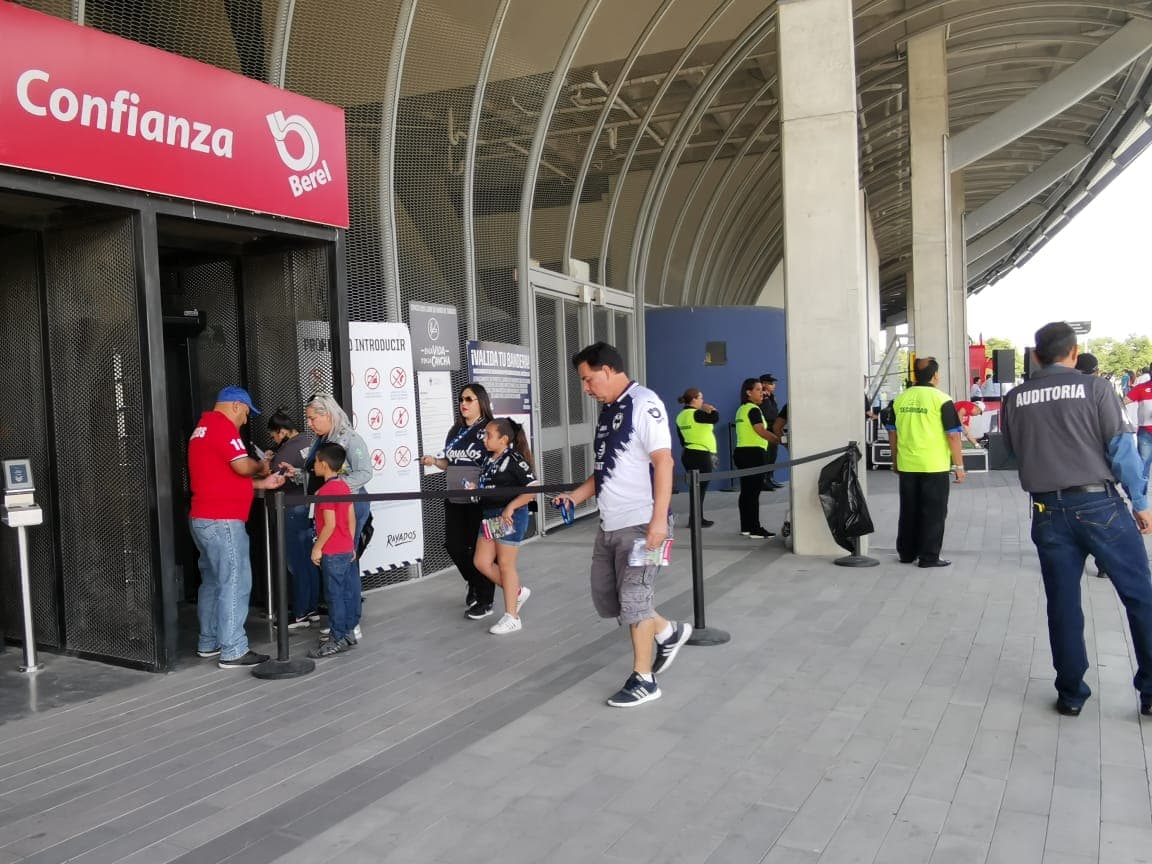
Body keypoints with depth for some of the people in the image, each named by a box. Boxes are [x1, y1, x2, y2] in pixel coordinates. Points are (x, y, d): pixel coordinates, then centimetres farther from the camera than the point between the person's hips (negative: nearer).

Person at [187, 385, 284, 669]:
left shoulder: (204, 428, 21)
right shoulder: (222, 425, -12)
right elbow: (243, 466, -19)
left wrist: (263, 483, 14)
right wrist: (262, 466, 2)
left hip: (204, 519, 11)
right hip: (222, 521, -11)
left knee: (213, 582, 17)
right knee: (234, 584, -7)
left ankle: (209, 643, 26)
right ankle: (233, 652, -4)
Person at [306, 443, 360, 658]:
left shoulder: (325, 490, -17)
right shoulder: (345, 486, 9)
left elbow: (330, 524, -21)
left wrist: (317, 547, -13)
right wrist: (351, 544, 16)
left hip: (332, 553, -9)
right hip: (347, 550, 9)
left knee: (335, 596, -3)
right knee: (348, 593, 12)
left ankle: (337, 640, 2)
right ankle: (348, 632, 20)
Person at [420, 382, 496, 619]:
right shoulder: (455, 431, 12)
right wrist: (434, 461, 0)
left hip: (480, 500, -6)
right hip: (455, 499, 6)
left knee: (480, 548, 1)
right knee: (454, 545, 8)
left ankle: (485, 601, 15)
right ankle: (474, 583, 35)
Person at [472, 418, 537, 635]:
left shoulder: (514, 460, -14)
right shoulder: (489, 460, 9)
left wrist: (511, 507, -22)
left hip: (510, 517, -8)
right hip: (490, 515, 8)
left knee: (505, 564, 0)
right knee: (482, 562, 6)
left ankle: (512, 618, 13)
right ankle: (518, 592, 26)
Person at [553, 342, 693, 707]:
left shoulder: (644, 403, -12)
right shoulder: (607, 410, 15)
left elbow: (663, 462, -19)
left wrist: (659, 519, -24)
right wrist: (576, 496, 11)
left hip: (640, 524, -9)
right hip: (609, 525, 9)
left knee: (633, 599, -2)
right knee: (606, 599, 13)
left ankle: (643, 680, 14)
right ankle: (669, 632, 32)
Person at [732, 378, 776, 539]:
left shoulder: (741, 409, 16)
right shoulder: (753, 409, -12)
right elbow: (761, 431, -20)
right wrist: (780, 440, -21)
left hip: (741, 451, 9)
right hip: (753, 453, -9)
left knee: (746, 491, 11)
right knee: (754, 492, -7)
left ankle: (746, 527, 15)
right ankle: (755, 529, -6)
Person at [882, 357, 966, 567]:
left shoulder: (900, 399, 4)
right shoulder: (941, 400, -9)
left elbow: (892, 432, 10)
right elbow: (953, 435, -10)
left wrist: (895, 460, 21)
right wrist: (959, 465, -3)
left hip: (907, 465, 5)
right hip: (935, 465, -4)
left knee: (908, 511, 14)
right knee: (933, 512, 4)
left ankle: (906, 553, 22)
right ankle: (929, 557, 7)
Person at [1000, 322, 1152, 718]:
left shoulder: (1014, 399, 5)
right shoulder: (1094, 387, -4)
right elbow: (1120, 447, -5)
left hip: (1048, 511, 3)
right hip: (1099, 504, -3)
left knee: (1063, 604, 11)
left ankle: (1070, 693, 17)